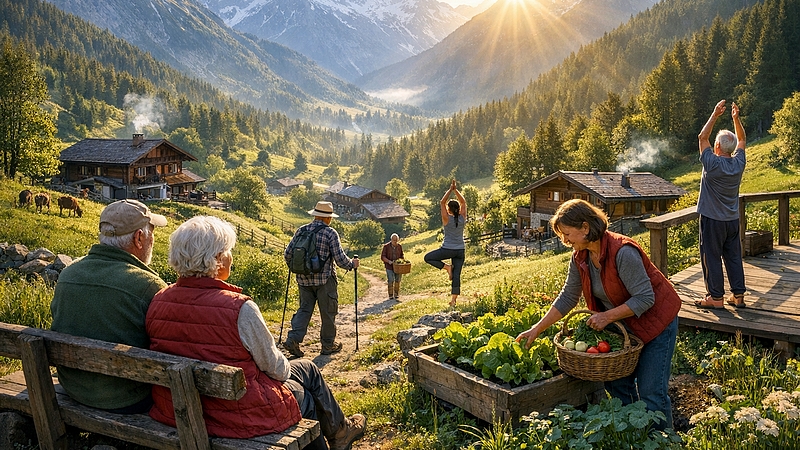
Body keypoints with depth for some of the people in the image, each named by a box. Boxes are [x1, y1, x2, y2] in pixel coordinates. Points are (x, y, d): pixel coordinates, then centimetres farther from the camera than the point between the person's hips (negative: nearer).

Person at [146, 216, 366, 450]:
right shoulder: (239, 308, -26)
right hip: (238, 416, -6)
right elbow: (274, 367, -13)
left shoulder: (158, 302, -8)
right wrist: (285, 370, 10)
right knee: (307, 370, 22)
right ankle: (340, 431, 46)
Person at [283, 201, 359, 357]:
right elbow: (340, 259, -11)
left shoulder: (301, 230, 4)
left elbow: (287, 254, 7)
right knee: (328, 312, 9)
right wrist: (352, 264, 8)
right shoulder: (330, 233, -10)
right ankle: (328, 345, 19)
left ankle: (293, 339, -1)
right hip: (324, 280, -4)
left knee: (304, 309, 13)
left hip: (304, 279, 5)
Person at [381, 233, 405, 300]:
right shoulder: (386, 246, -6)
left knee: (397, 280, 6)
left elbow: (402, 255, 19)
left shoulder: (399, 246, 5)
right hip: (389, 267, -3)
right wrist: (388, 261, -21)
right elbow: (382, 257, -6)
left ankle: (396, 295, 19)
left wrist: (403, 258, -2)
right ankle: (390, 295, 3)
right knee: (391, 281, -8)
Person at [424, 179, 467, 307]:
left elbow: (442, 202, -7)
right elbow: (463, 202, 9)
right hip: (460, 250, 5)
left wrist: (450, 190, -6)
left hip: (448, 249, -5)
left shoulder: (447, 219, -14)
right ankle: (453, 300, 5)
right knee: (456, 275, 7)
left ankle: (447, 267, 2)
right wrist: (455, 190, 4)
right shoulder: (462, 218, -4)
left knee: (428, 257, 14)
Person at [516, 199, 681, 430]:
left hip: (655, 320, -7)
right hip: (622, 323, 7)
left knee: (651, 393, -5)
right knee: (616, 384, 10)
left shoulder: (622, 252, -30)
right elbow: (567, 297, -1)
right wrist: (536, 330, -4)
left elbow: (645, 298, -27)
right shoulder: (580, 257, -7)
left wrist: (608, 316, -30)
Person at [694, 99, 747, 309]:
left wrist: (715, 115, -11)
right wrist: (736, 118, 9)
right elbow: (741, 139, 15)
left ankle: (716, 297, 5)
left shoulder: (713, 164, -18)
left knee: (711, 258, 1)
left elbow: (702, 137, -11)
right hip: (733, 220, 6)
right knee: (733, 257, 12)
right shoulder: (739, 163, -2)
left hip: (712, 220, -6)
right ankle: (738, 295, 17)